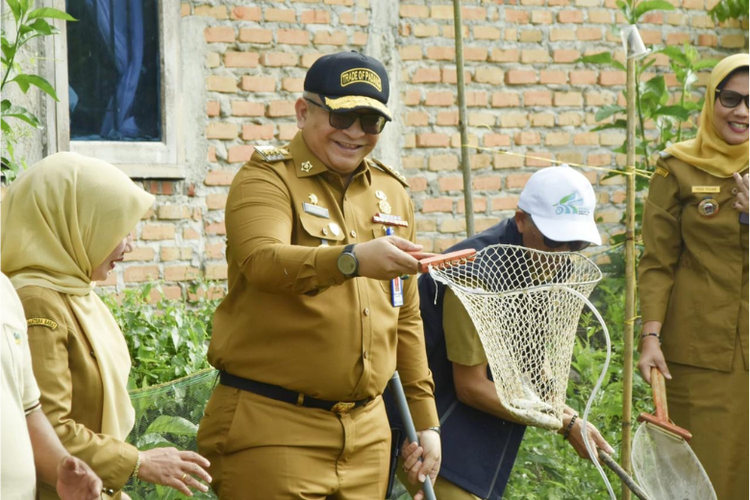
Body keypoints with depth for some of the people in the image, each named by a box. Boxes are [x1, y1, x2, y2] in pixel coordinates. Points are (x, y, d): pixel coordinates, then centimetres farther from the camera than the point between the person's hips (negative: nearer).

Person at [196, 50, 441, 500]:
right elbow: (262, 261, -28)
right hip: (273, 427, -6)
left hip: (367, 433, 6)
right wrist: (352, 259, -44)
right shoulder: (267, 178, -5)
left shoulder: (392, 193, 14)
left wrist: (424, 420, 18)